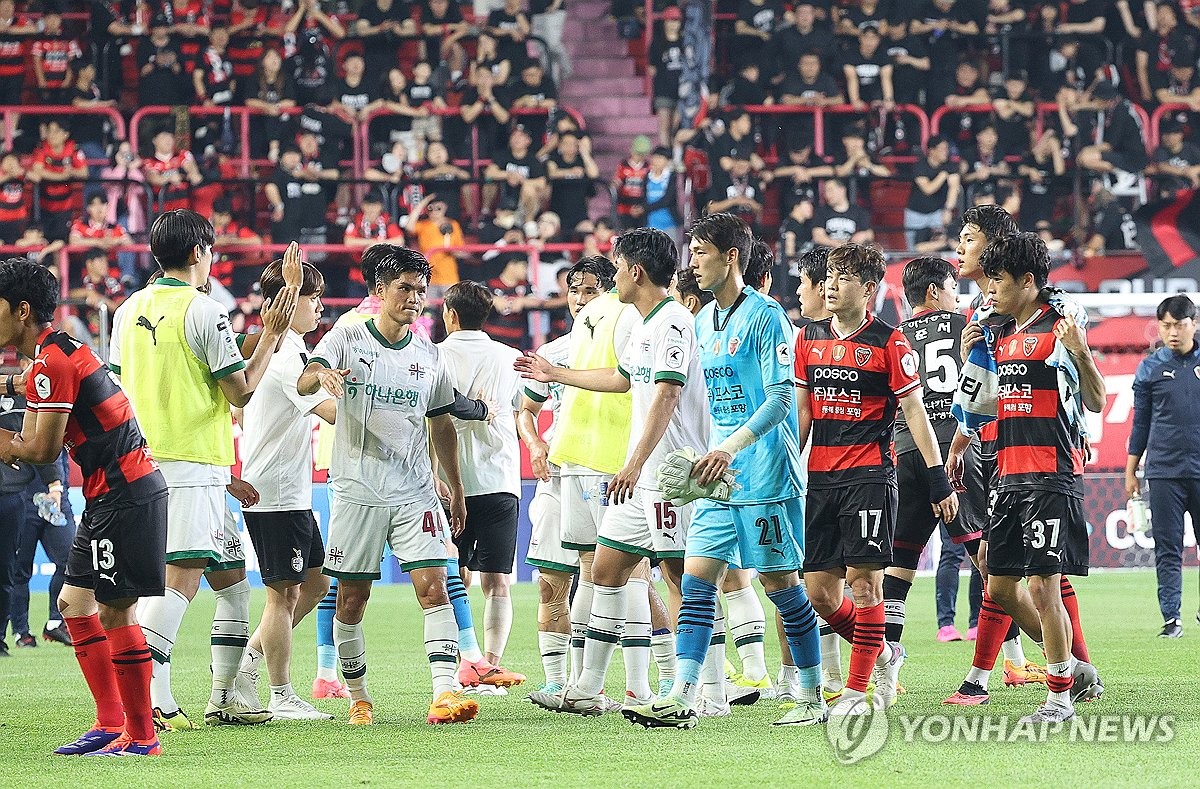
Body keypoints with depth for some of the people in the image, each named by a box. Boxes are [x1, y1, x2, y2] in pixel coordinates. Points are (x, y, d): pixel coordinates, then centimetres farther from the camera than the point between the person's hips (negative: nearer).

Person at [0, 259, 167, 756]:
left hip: (126, 492, -11)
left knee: (115, 608, -8)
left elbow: (42, 450, -16)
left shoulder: (51, 364, -16)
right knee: (75, 602, 10)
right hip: (110, 495, 11)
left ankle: (141, 736, -5)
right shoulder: (57, 354, 17)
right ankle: (110, 724, 10)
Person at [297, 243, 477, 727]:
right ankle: (358, 696, 19)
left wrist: (456, 490, 19)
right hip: (356, 493, -2)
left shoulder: (429, 356, 10)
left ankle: (444, 693, -20)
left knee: (433, 586, -12)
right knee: (351, 598, 4)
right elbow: (304, 382, -19)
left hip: (415, 494, 2)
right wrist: (321, 375, -43)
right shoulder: (346, 340, -1)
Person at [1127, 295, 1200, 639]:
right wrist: (1130, 471, 11)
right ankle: (1172, 619, -1)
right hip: (1164, 471, 0)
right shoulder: (1150, 369, 6)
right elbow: (1141, 422, 11)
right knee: (1168, 549, -1)